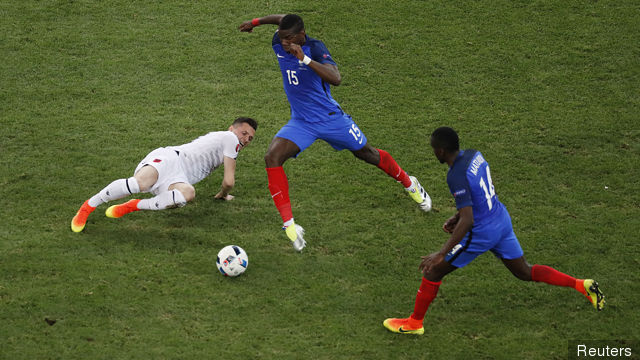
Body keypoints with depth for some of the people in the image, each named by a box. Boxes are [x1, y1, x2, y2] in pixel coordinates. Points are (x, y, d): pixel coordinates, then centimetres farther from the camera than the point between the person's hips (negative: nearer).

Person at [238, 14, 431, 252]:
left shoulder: (315, 48, -25)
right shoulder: (279, 44, -9)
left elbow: (335, 79, -41)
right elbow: (283, 19, 14)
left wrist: (305, 59, -47)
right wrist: (255, 22, 19)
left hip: (330, 119, -4)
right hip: (300, 123, 4)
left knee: (367, 154, 15)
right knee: (272, 157, -22)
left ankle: (410, 184, 45)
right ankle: (289, 225, -20)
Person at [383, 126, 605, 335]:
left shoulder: (457, 176, -26)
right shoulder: (474, 155, 0)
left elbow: (467, 221, -31)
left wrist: (441, 255, -31)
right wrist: (457, 218, 16)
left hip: (480, 234, -8)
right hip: (502, 221, 8)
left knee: (433, 271, 6)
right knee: (525, 272, 22)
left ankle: (414, 323, 19)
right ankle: (581, 285, 17)